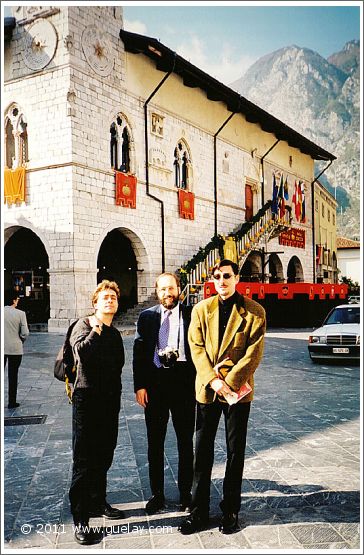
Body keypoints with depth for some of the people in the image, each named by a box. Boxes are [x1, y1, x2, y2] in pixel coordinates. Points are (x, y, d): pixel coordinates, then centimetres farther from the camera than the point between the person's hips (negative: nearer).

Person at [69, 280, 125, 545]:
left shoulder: (115, 334, 14)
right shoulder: (84, 325, -5)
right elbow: (81, 351, -26)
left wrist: (116, 398, 15)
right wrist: (97, 329, -20)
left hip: (110, 400, 7)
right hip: (87, 397, -7)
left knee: (104, 456, 15)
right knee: (85, 459, -4)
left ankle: (98, 502, 32)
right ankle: (80, 520, 3)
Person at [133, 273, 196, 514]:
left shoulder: (191, 314, 1)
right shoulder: (147, 317, 6)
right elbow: (139, 352, 4)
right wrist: (139, 386, -3)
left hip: (184, 382, -1)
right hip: (154, 383, 1)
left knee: (186, 441, 10)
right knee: (155, 442, 10)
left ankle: (185, 492, 25)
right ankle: (157, 493, 24)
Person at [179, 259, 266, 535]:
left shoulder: (254, 311, -2)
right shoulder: (201, 309, 6)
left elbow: (254, 353, -8)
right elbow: (196, 348, 0)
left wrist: (229, 382, -15)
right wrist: (212, 380, -13)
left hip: (238, 390, -2)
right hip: (207, 389, 2)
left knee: (235, 451, 9)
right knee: (202, 451, 7)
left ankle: (231, 511, 23)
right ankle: (199, 511, 19)